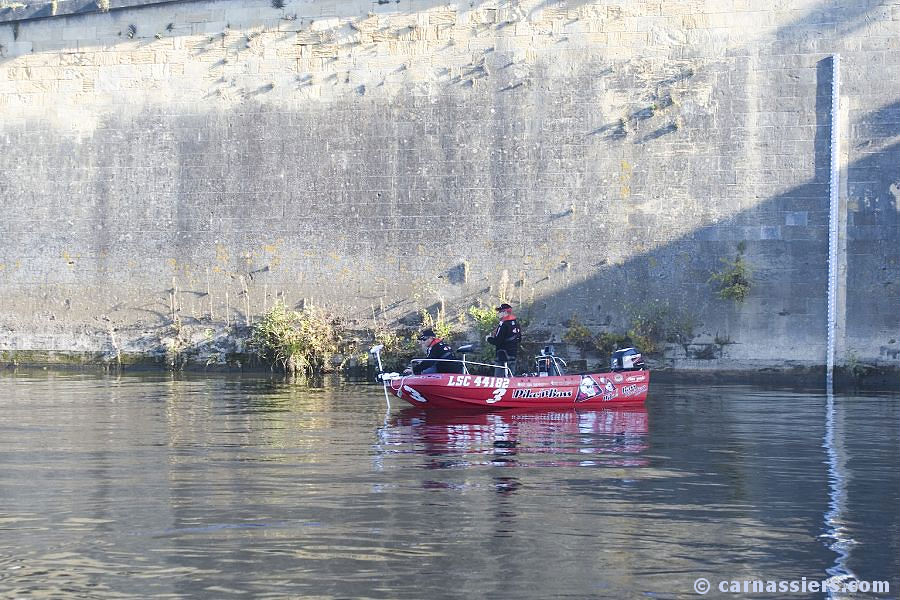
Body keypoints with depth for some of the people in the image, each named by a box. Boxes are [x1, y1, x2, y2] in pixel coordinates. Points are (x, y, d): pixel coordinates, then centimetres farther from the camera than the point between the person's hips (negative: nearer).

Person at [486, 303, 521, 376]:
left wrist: (489, 338, 0)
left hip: (503, 355, -9)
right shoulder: (516, 323, 12)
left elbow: (497, 341, -18)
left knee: (499, 378, -9)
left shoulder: (503, 324, -15)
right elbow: (519, 339, 20)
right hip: (513, 355, 9)